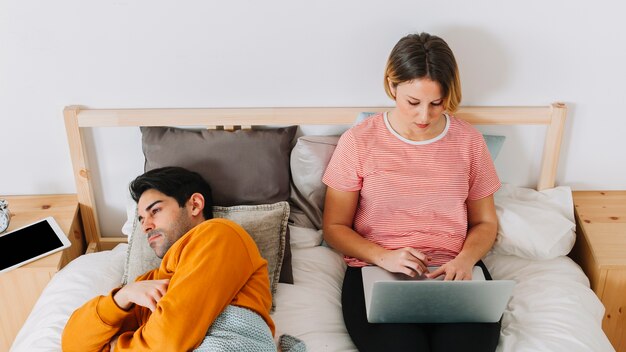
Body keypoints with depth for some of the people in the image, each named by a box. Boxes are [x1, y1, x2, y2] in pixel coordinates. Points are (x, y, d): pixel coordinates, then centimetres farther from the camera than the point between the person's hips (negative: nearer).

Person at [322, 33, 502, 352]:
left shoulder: (468, 140, 4)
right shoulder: (358, 141, -2)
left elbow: (485, 222, 13)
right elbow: (335, 227, 3)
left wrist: (465, 259, -9)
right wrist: (383, 257, -14)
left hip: (454, 272, 2)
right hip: (377, 272, -1)